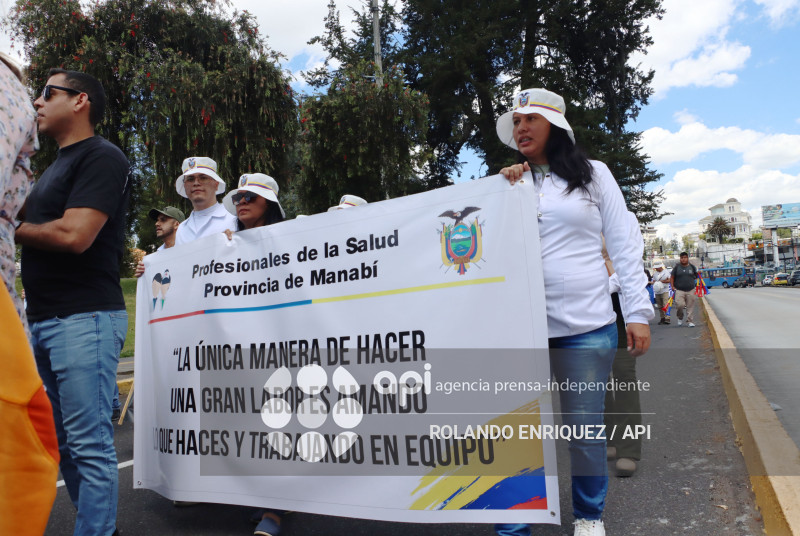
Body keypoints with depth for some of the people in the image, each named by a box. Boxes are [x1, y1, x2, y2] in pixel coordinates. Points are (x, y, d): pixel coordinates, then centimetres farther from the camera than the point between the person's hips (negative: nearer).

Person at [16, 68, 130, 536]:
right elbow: (46, 233, 23)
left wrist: (13, 228, -2)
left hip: (84, 319, -10)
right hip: (44, 320, 10)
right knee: (63, 443, 14)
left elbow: (73, 235, -18)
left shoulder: (102, 157, -7)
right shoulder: (56, 166, 23)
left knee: (89, 445, -5)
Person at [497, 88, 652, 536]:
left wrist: (638, 312, -2)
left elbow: (625, 244, 4)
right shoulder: (511, 182, 11)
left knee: (585, 426, 7)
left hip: (586, 325, -1)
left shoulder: (593, 174, 6)